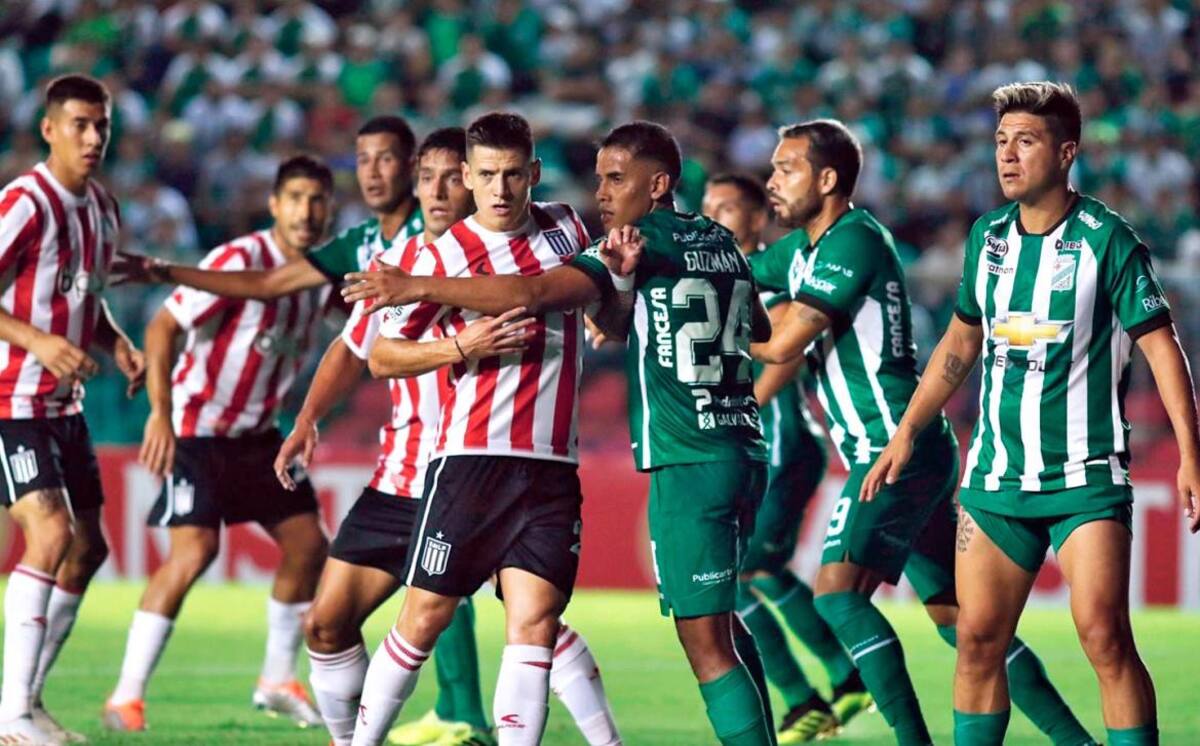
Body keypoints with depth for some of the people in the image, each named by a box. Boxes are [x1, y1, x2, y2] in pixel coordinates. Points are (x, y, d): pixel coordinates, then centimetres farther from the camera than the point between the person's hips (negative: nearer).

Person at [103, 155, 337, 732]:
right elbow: (163, 326, -24)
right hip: (198, 430, -8)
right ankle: (126, 698, -15)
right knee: (195, 550, -20)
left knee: (308, 545, 7)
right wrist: (161, 412, -33)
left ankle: (278, 682, 25)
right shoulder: (240, 260, -19)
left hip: (258, 434, 8)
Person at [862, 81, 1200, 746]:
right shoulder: (987, 237, 8)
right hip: (996, 477, 5)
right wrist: (907, 430, 20)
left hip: (1085, 478, -5)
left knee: (1104, 635, -17)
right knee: (978, 637, 3)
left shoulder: (1107, 238, -9)